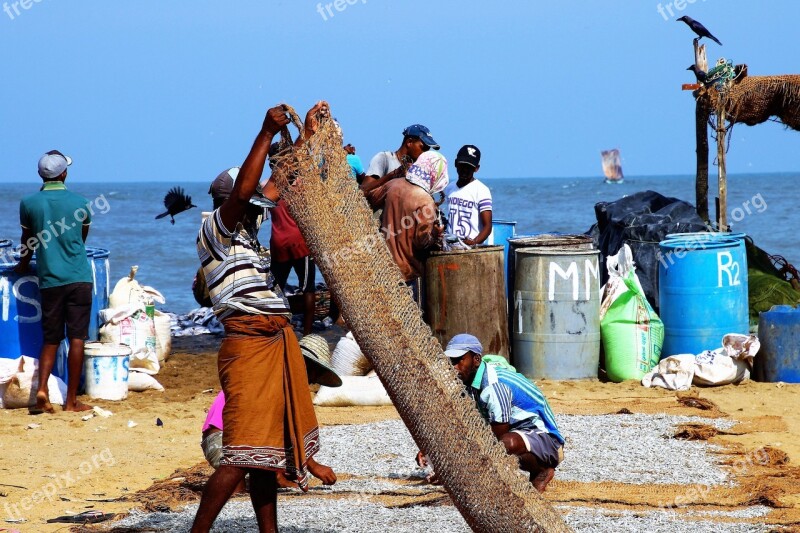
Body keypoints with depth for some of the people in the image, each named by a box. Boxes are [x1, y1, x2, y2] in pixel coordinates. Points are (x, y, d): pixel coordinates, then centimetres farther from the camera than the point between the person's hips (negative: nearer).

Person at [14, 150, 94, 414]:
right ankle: (71, 400, 0)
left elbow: (27, 243, 13)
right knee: (76, 337, 1)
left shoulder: (29, 203, 0)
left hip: (49, 280, 1)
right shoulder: (80, 203, 0)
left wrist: (23, 266, 33)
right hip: (79, 278, -1)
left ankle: (42, 389, -8)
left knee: (51, 339, 11)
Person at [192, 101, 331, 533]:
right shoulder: (215, 232, -7)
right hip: (249, 346, -10)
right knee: (242, 455, -14)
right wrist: (267, 134, -25)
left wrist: (308, 133, 26)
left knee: (269, 449, 11)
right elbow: (242, 190, -24)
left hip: (279, 344, 10)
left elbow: (279, 184, 26)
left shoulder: (246, 230, 17)